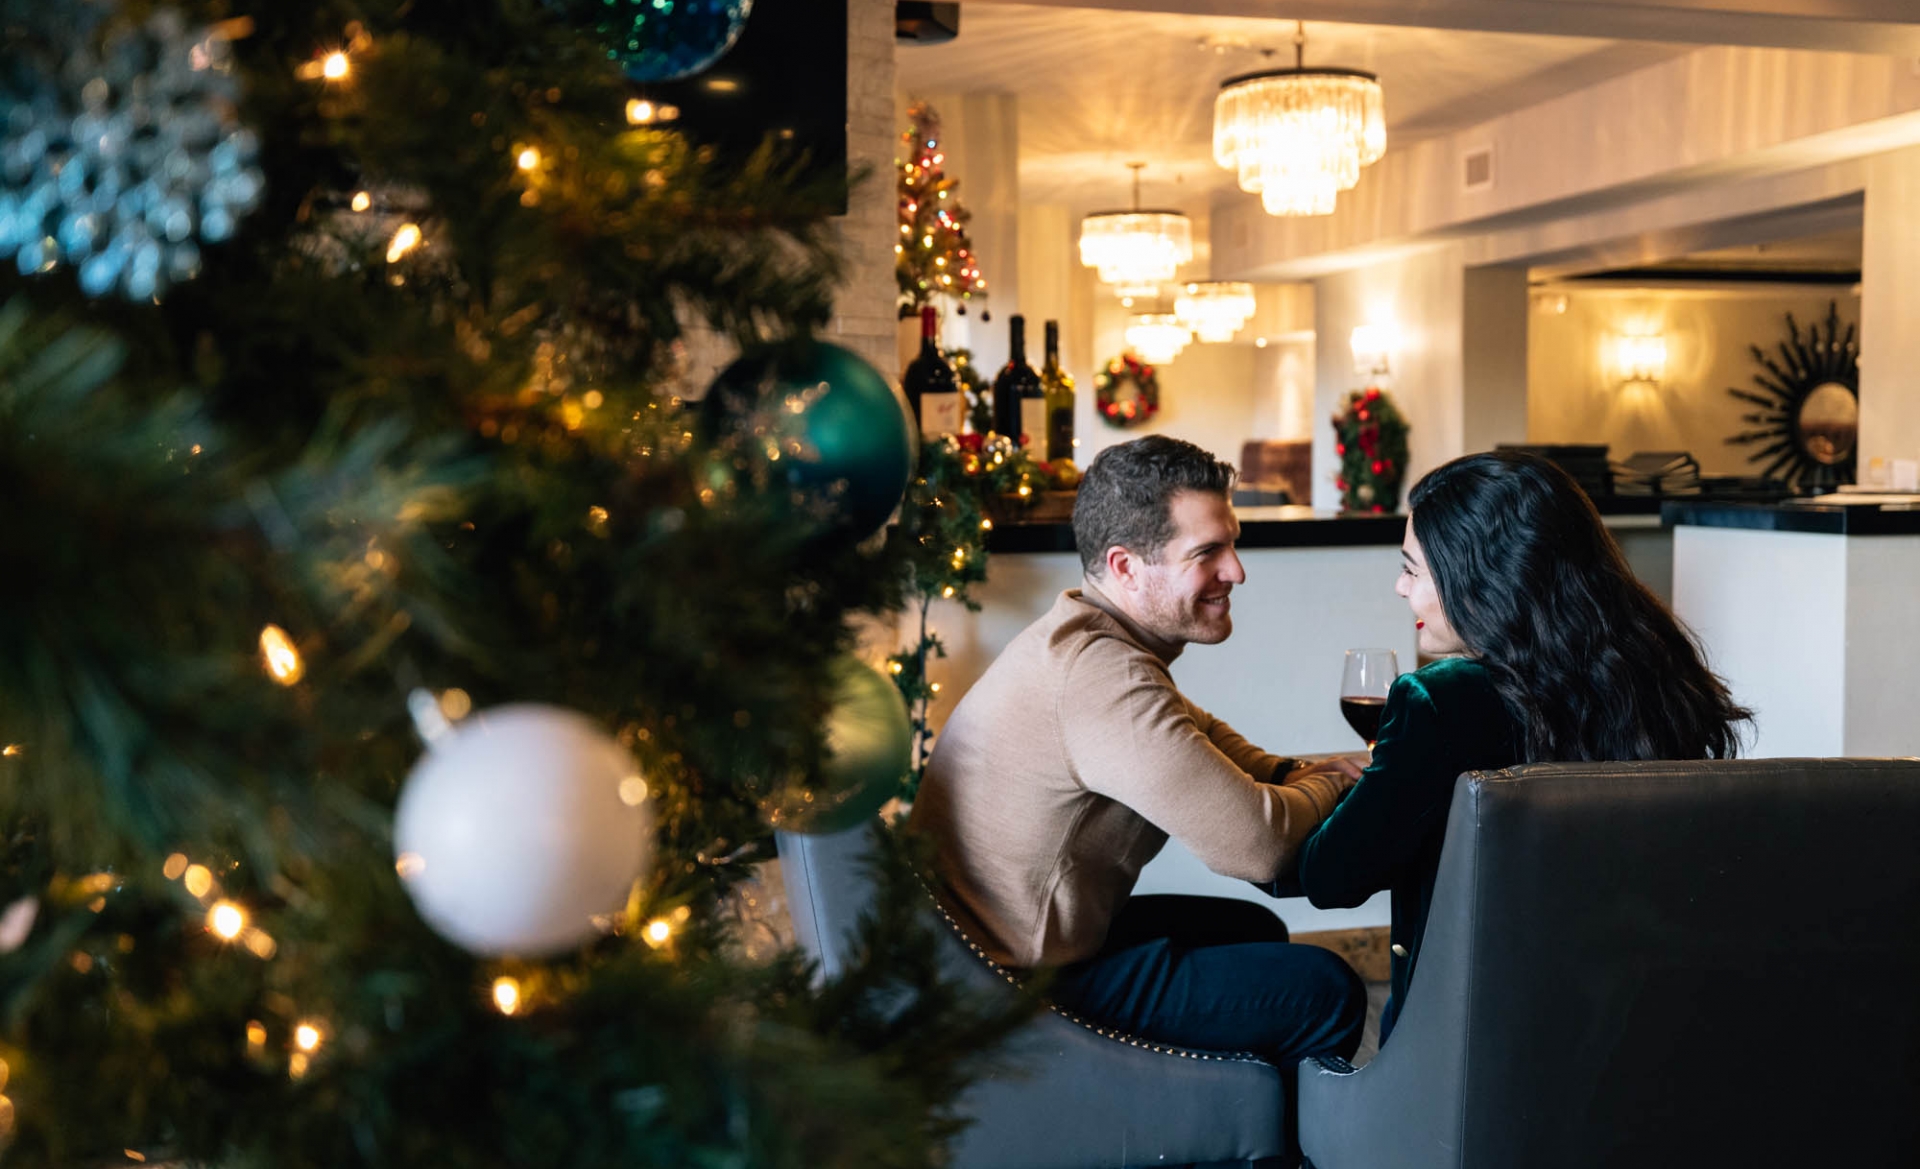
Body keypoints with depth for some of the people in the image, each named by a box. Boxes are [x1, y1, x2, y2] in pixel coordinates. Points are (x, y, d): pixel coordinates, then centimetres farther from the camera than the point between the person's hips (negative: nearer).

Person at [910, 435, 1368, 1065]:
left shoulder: (1078, 636, 7)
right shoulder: (1099, 672, -28)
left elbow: (1206, 738, 19)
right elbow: (1256, 844, -27)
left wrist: (1297, 773, -2)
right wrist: (1328, 784, -5)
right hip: (1024, 984, -11)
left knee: (1255, 929, 26)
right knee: (1325, 993, -5)